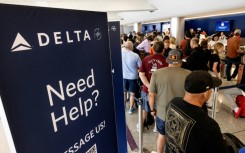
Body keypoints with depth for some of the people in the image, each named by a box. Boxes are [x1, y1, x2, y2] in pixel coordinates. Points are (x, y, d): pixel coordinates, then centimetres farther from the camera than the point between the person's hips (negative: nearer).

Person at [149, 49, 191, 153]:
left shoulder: (157, 73, -13)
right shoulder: (189, 75, -15)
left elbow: (151, 95, -8)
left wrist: (152, 109, 7)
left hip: (162, 113, 1)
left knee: (162, 135, 27)